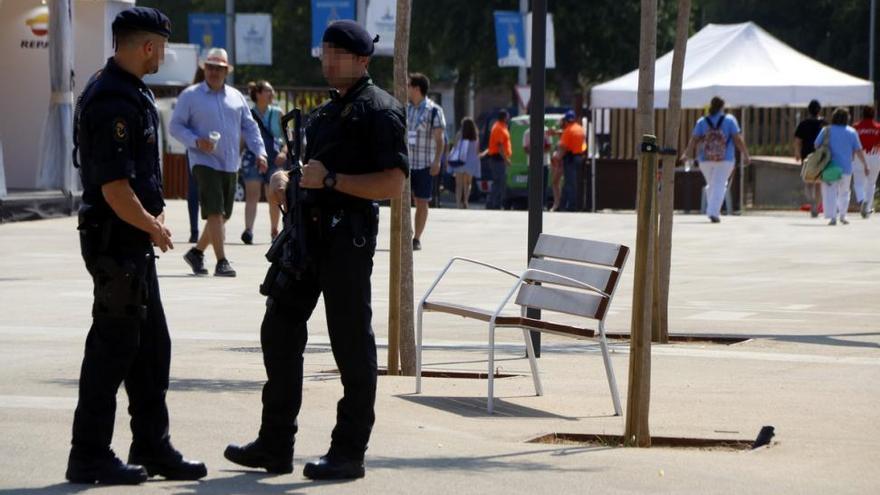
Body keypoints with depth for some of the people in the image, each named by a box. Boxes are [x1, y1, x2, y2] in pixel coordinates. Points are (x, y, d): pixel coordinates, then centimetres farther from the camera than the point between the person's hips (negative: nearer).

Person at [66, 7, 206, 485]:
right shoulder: (113, 101, -20)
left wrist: (153, 218, 13)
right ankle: (89, 457, 4)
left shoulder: (131, 92, 13)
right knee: (113, 346, -3)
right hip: (116, 240, -10)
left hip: (135, 239, 10)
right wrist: (153, 227, -10)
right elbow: (114, 188, -24)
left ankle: (152, 447, 22)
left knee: (152, 346, 14)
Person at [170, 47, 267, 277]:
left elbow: (249, 127, 16)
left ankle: (196, 252, 28)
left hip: (231, 164, 6)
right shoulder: (190, 96, 0)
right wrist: (196, 141, -17)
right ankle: (221, 262, -15)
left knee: (223, 215, 10)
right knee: (215, 213, -15)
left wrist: (260, 152, 3)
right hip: (205, 162, -6)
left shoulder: (236, 96, 14)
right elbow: (175, 126, -1)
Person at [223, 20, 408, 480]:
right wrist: (283, 180, 9)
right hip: (309, 230, 9)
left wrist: (331, 179, -20)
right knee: (279, 330, 9)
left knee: (351, 343, -2)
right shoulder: (324, 113, 20)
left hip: (348, 236, -9)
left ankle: (349, 452, 4)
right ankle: (275, 445, 16)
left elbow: (392, 183, -16)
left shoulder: (379, 110, -8)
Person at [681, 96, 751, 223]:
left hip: (705, 160, 2)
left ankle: (713, 211, 18)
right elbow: (738, 139, -5)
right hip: (725, 160, -2)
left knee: (711, 185, 17)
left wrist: (686, 154, 7)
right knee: (719, 185, -3)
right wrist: (745, 155, -1)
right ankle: (713, 212, -15)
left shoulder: (702, 121, 4)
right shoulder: (729, 120, -1)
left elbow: (694, 140, -1)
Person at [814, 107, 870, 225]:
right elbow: (858, 150, -2)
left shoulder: (826, 130, -2)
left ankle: (832, 217, -12)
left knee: (830, 193, -2)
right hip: (846, 167, 1)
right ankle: (842, 216, 15)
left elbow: (816, 145, 4)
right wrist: (865, 165, 6)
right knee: (844, 192, 18)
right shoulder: (852, 132, -2)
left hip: (830, 167, -1)